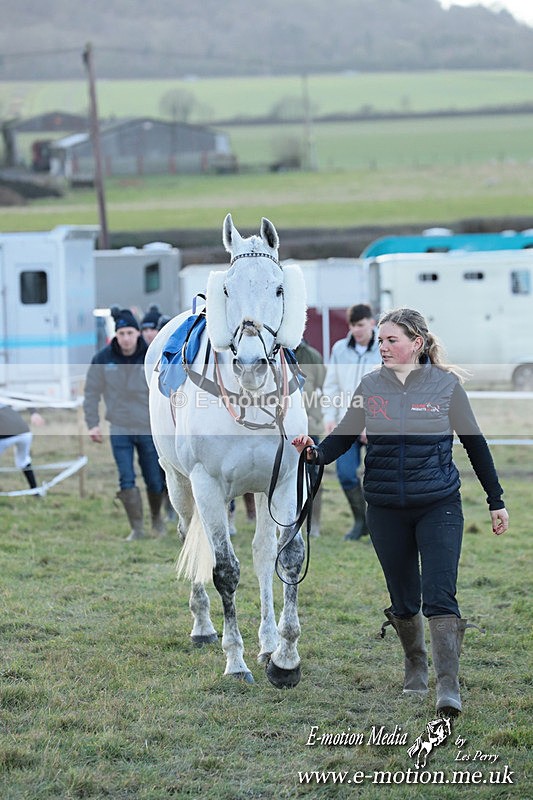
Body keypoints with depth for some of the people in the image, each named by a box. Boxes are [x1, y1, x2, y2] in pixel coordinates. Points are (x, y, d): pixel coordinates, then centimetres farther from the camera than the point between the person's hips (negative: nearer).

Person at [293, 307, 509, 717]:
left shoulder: (446, 384, -4)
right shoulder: (370, 386, 3)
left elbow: (475, 443, 4)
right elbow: (344, 437, 6)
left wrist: (496, 501, 7)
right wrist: (316, 452, -18)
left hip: (439, 506, -3)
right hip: (386, 510, 3)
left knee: (439, 597, -14)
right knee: (403, 601, 12)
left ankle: (449, 687, -14)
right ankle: (416, 665, 35)